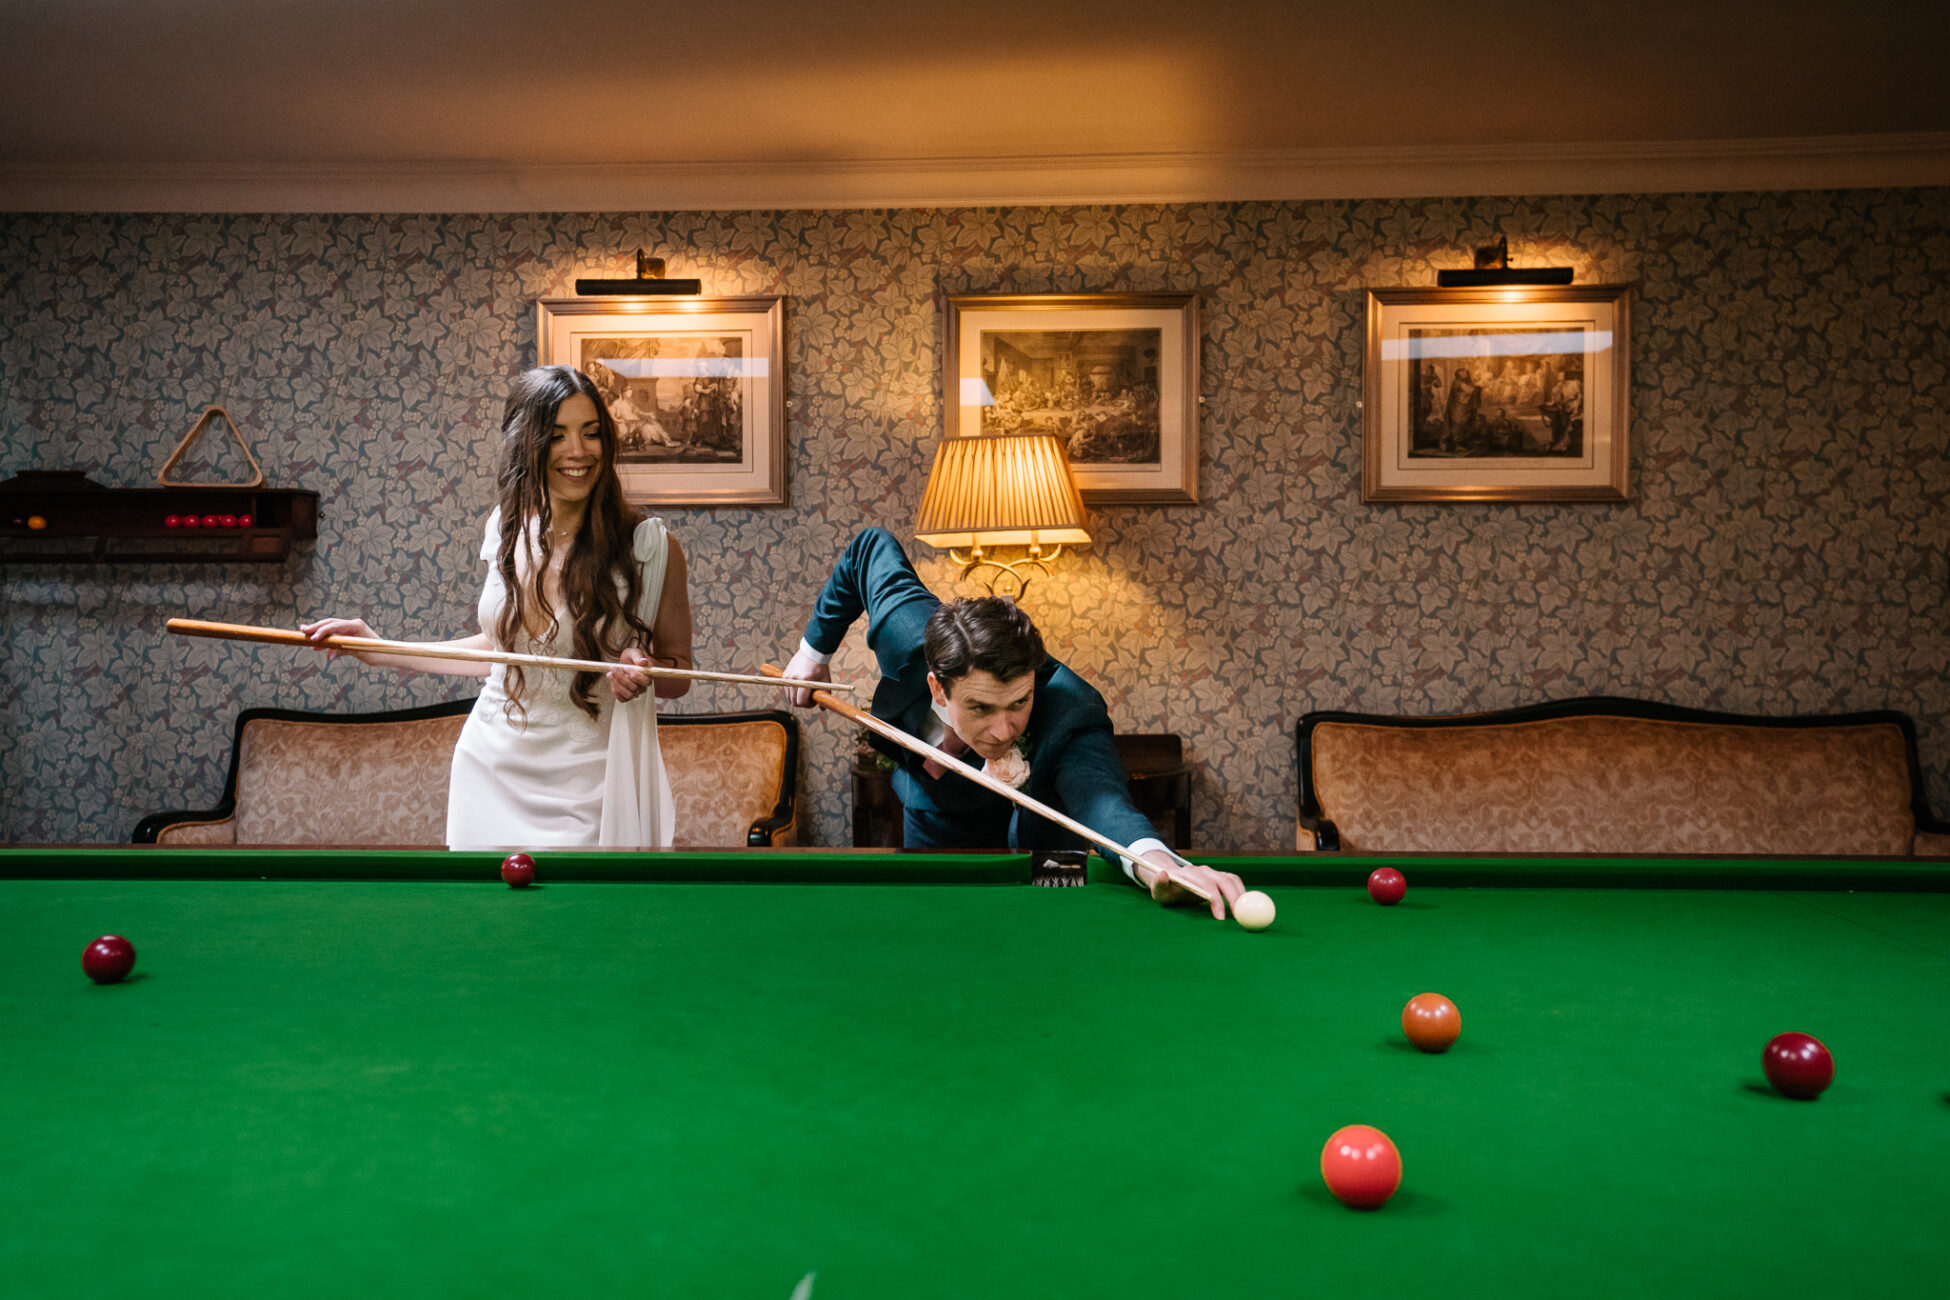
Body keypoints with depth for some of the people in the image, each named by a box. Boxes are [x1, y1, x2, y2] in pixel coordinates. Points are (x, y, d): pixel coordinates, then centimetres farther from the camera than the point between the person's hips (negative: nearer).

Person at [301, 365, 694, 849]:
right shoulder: (507, 527, 1)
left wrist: (643, 670, -23)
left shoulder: (649, 545, -12)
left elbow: (677, 675, -1)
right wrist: (383, 651, 15)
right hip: (489, 772, 4)